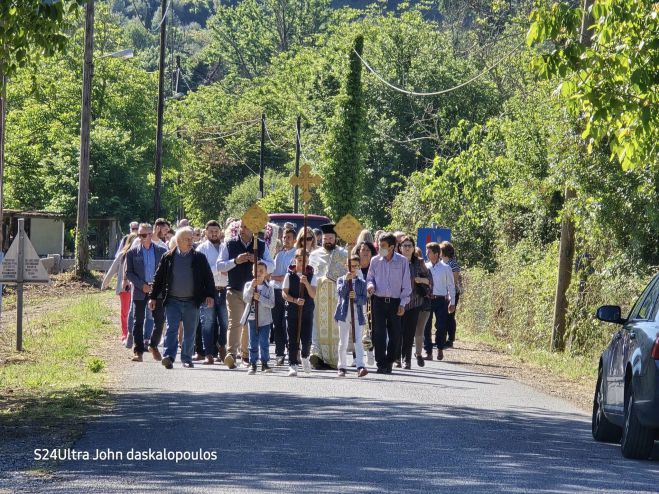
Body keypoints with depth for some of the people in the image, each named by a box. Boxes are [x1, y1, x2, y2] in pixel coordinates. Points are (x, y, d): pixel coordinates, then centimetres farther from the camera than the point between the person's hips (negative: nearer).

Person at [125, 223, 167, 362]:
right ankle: (138, 352, 2)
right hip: (140, 291, -1)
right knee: (138, 322, -1)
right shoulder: (132, 252, 3)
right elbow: (128, 273, 1)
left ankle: (153, 346, 22)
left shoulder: (161, 251, 4)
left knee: (160, 320, 1)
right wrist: (142, 285, -11)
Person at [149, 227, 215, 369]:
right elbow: (159, 278, 8)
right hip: (172, 301, -1)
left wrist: (210, 295, -6)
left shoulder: (199, 258, 4)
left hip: (192, 302, 1)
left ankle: (187, 358, 17)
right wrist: (153, 297, 5)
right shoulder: (168, 258, 4)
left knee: (190, 332, 7)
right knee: (171, 328, -10)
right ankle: (169, 357, -16)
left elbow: (208, 277, 5)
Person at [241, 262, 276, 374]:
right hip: (252, 318, 1)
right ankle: (253, 364, 8)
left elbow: (271, 304, -8)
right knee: (253, 343, 4)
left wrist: (260, 298, -19)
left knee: (264, 343, 0)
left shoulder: (269, 287, -1)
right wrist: (251, 287, -22)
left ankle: (264, 363, 8)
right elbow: (245, 299, -11)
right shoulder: (248, 285, 4)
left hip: (265, 319, -1)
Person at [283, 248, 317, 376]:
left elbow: (313, 295, -5)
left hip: (307, 311, 0)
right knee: (293, 339, -3)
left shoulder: (311, 276, 4)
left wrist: (306, 283, -20)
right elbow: (284, 293, -1)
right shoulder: (290, 275, 2)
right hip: (292, 311, 0)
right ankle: (293, 365, 2)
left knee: (307, 339, -4)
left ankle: (305, 357, 25)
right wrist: (295, 300, -17)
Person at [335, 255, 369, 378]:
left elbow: (364, 300, 2)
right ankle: (342, 367, 15)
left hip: (357, 316, 0)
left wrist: (356, 297, -17)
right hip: (344, 315, 0)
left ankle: (360, 367, -21)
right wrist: (346, 280, -21)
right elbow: (340, 292, -11)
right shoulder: (341, 280, 7)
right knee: (343, 343, 7)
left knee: (358, 341, -12)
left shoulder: (361, 282, 8)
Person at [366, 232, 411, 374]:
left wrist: (403, 304, -2)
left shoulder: (402, 261, 0)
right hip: (379, 302, 1)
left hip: (395, 302, -1)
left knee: (395, 334, 1)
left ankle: (389, 362, 13)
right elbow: (370, 278, 15)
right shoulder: (375, 261, 4)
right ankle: (380, 363, -1)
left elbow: (406, 285, 3)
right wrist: (371, 285, -8)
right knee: (379, 333, -5)